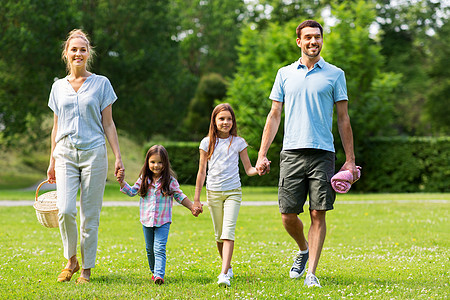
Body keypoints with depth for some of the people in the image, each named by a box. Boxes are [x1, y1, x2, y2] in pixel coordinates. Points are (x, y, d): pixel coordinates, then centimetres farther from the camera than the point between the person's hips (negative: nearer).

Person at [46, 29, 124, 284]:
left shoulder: (101, 83, 4)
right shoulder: (59, 86, 12)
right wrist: (52, 162, 15)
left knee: (90, 215, -1)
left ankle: (87, 269, 8)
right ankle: (71, 261, 7)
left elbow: (108, 124, 5)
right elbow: (56, 127, 16)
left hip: (94, 152, -2)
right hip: (65, 154, 2)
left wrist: (118, 156, -2)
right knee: (65, 210, -13)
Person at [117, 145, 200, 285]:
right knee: (150, 249, 14)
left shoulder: (170, 180, -6)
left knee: (159, 249, -15)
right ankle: (154, 271, 30)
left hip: (163, 221, -4)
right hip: (147, 220, 4)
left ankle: (159, 275, -22)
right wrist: (122, 182, -2)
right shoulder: (144, 179, 1)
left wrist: (192, 207, -1)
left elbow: (179, 196, 5)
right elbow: (132, 192, 12)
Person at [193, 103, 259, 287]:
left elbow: (248, 169, 6)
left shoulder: (238, 142, 2)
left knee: (228, 232, -16)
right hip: (213, 193, 2)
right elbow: (202, 172, 6)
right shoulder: (207, 143, 3)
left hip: (233, 192, -2)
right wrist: (196, 199, 5)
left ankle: (224, 274, -24)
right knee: (219, 235, 8)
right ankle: (228, 267, 29)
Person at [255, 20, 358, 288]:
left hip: (323, 154, -1)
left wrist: (350, 160, 2)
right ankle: (304, 250, 29)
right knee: (288, 216, 0)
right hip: (291, 153, 2)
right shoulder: (285, 74, 12)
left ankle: (311, 272, 2)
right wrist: (262, 154, 7)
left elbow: (343, 119, 7)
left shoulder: (335, 75, 7)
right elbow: (274, 116, 14)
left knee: (318, 214, -4)